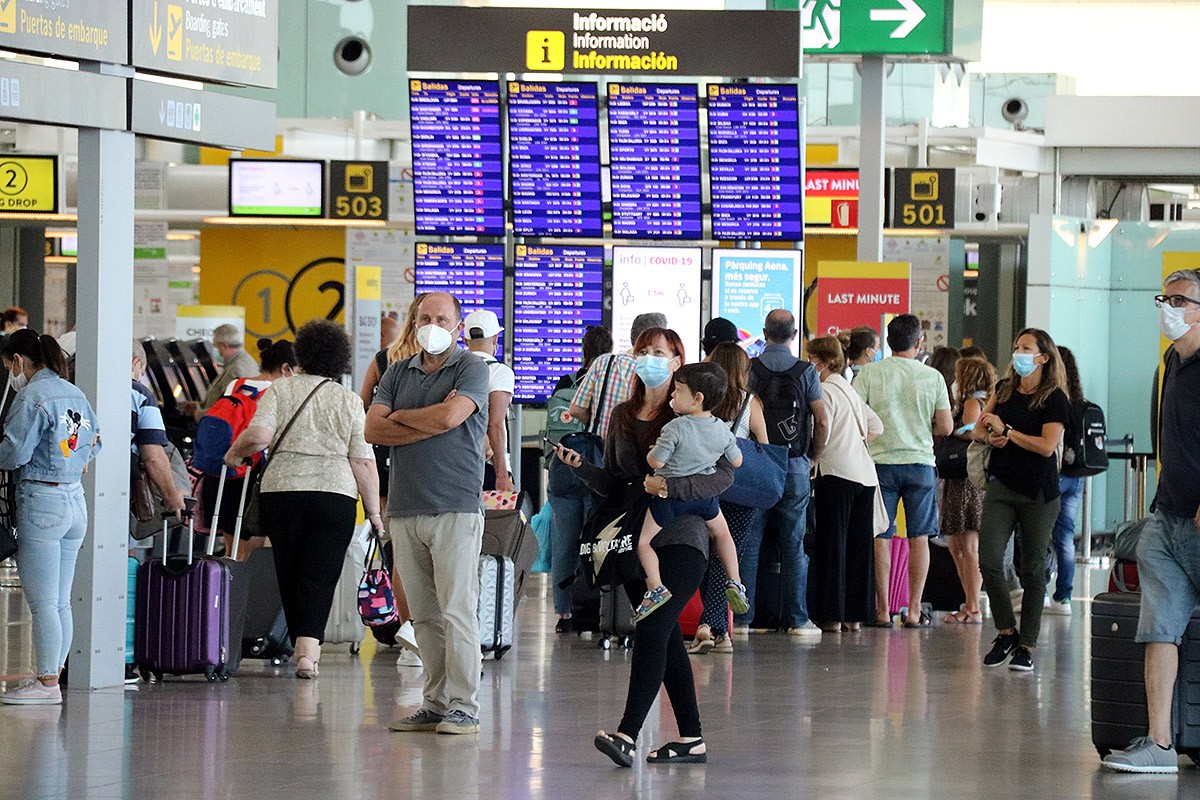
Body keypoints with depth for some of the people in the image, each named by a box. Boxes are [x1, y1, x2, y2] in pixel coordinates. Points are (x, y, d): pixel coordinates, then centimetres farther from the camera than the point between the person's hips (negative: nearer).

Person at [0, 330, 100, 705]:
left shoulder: (32, 397, -13)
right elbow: (94, 442, 18)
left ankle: (47, 683, -3)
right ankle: (54, 674, 13)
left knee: (43, 602, -4)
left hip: (40, 502, -8)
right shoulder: (75, 395, 12)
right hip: (75, 500, 8)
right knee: (61, 602, 11)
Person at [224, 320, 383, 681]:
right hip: (335, 495, -1)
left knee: (288, 571, 13)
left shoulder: (279, 390, 4)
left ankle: (301, 646, 20)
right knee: (320, 575, -3)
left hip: (281, 490, 1)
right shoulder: (349, 401, 5)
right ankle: (308, 649, -19)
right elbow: (363, 462, 0)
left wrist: (235, 452, 9)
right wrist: (373, 511, 5)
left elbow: (259, 435, -10)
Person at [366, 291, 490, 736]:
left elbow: (450, 416, -16)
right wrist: (429, 424, -6)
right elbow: (373, 429, 4)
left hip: (455, 509, -5)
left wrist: (399, 417, 0)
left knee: (456, 610, -8)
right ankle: (434, 704, 10)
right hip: (404, 510, 5)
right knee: (424, 614, 6)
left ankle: (463, 707, -7)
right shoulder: (398, 373, 16)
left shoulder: (471, 369, 1)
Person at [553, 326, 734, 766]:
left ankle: (627, 734, -25)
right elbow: (612, 483, 15)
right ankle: (691, 739, 13)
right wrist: (579, 466, -4)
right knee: (666, 636, 8)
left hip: (681, 536, -6)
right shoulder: (623, 416, 14)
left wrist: (670, 486, -23)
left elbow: (724, 474, -10)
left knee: (651, 630, -17)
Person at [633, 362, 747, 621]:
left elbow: (655, 462, -22)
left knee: (644, 541, 2)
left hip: (669, 495, -5)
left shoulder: (676, 428, -23)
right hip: (704, 495, 5)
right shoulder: (722, 430, -5)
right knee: (722, 533, 28)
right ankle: (735, 582, 21)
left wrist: (653, 451, 0)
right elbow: (737, 462, 6)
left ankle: (655, 587, -14)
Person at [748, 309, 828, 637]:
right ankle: (796, 618, 4)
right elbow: (822, 420, -5)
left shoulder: (749, 369, -2)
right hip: (794, 465, 0)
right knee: (793, 544, 4)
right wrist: (813, 458, 9)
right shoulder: (806, 372, -2)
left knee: (749, 544, 5)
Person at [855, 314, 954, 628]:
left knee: (881, 538, 4)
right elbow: (946, 427, 2)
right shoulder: (932, 377, -1)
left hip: (881, 461, 0)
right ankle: (914, 611, 6)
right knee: (919, 538, 6)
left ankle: (883, 611, 3)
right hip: (920, 461, 0)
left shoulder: (870, 373, -3)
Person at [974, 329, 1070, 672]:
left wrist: (1005, 430, -12)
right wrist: (990, 436, -5)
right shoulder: (1004, 389, 11)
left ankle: (1026, 647, 8)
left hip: (1038, 494, -4)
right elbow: (978, 430, 17)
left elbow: (1047, 445, -16)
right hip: (1001, 488, 4)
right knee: (989, 561, -9)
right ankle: (1006, 632, 9)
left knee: (1033, 569, 1)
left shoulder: (1055, 399, -5)